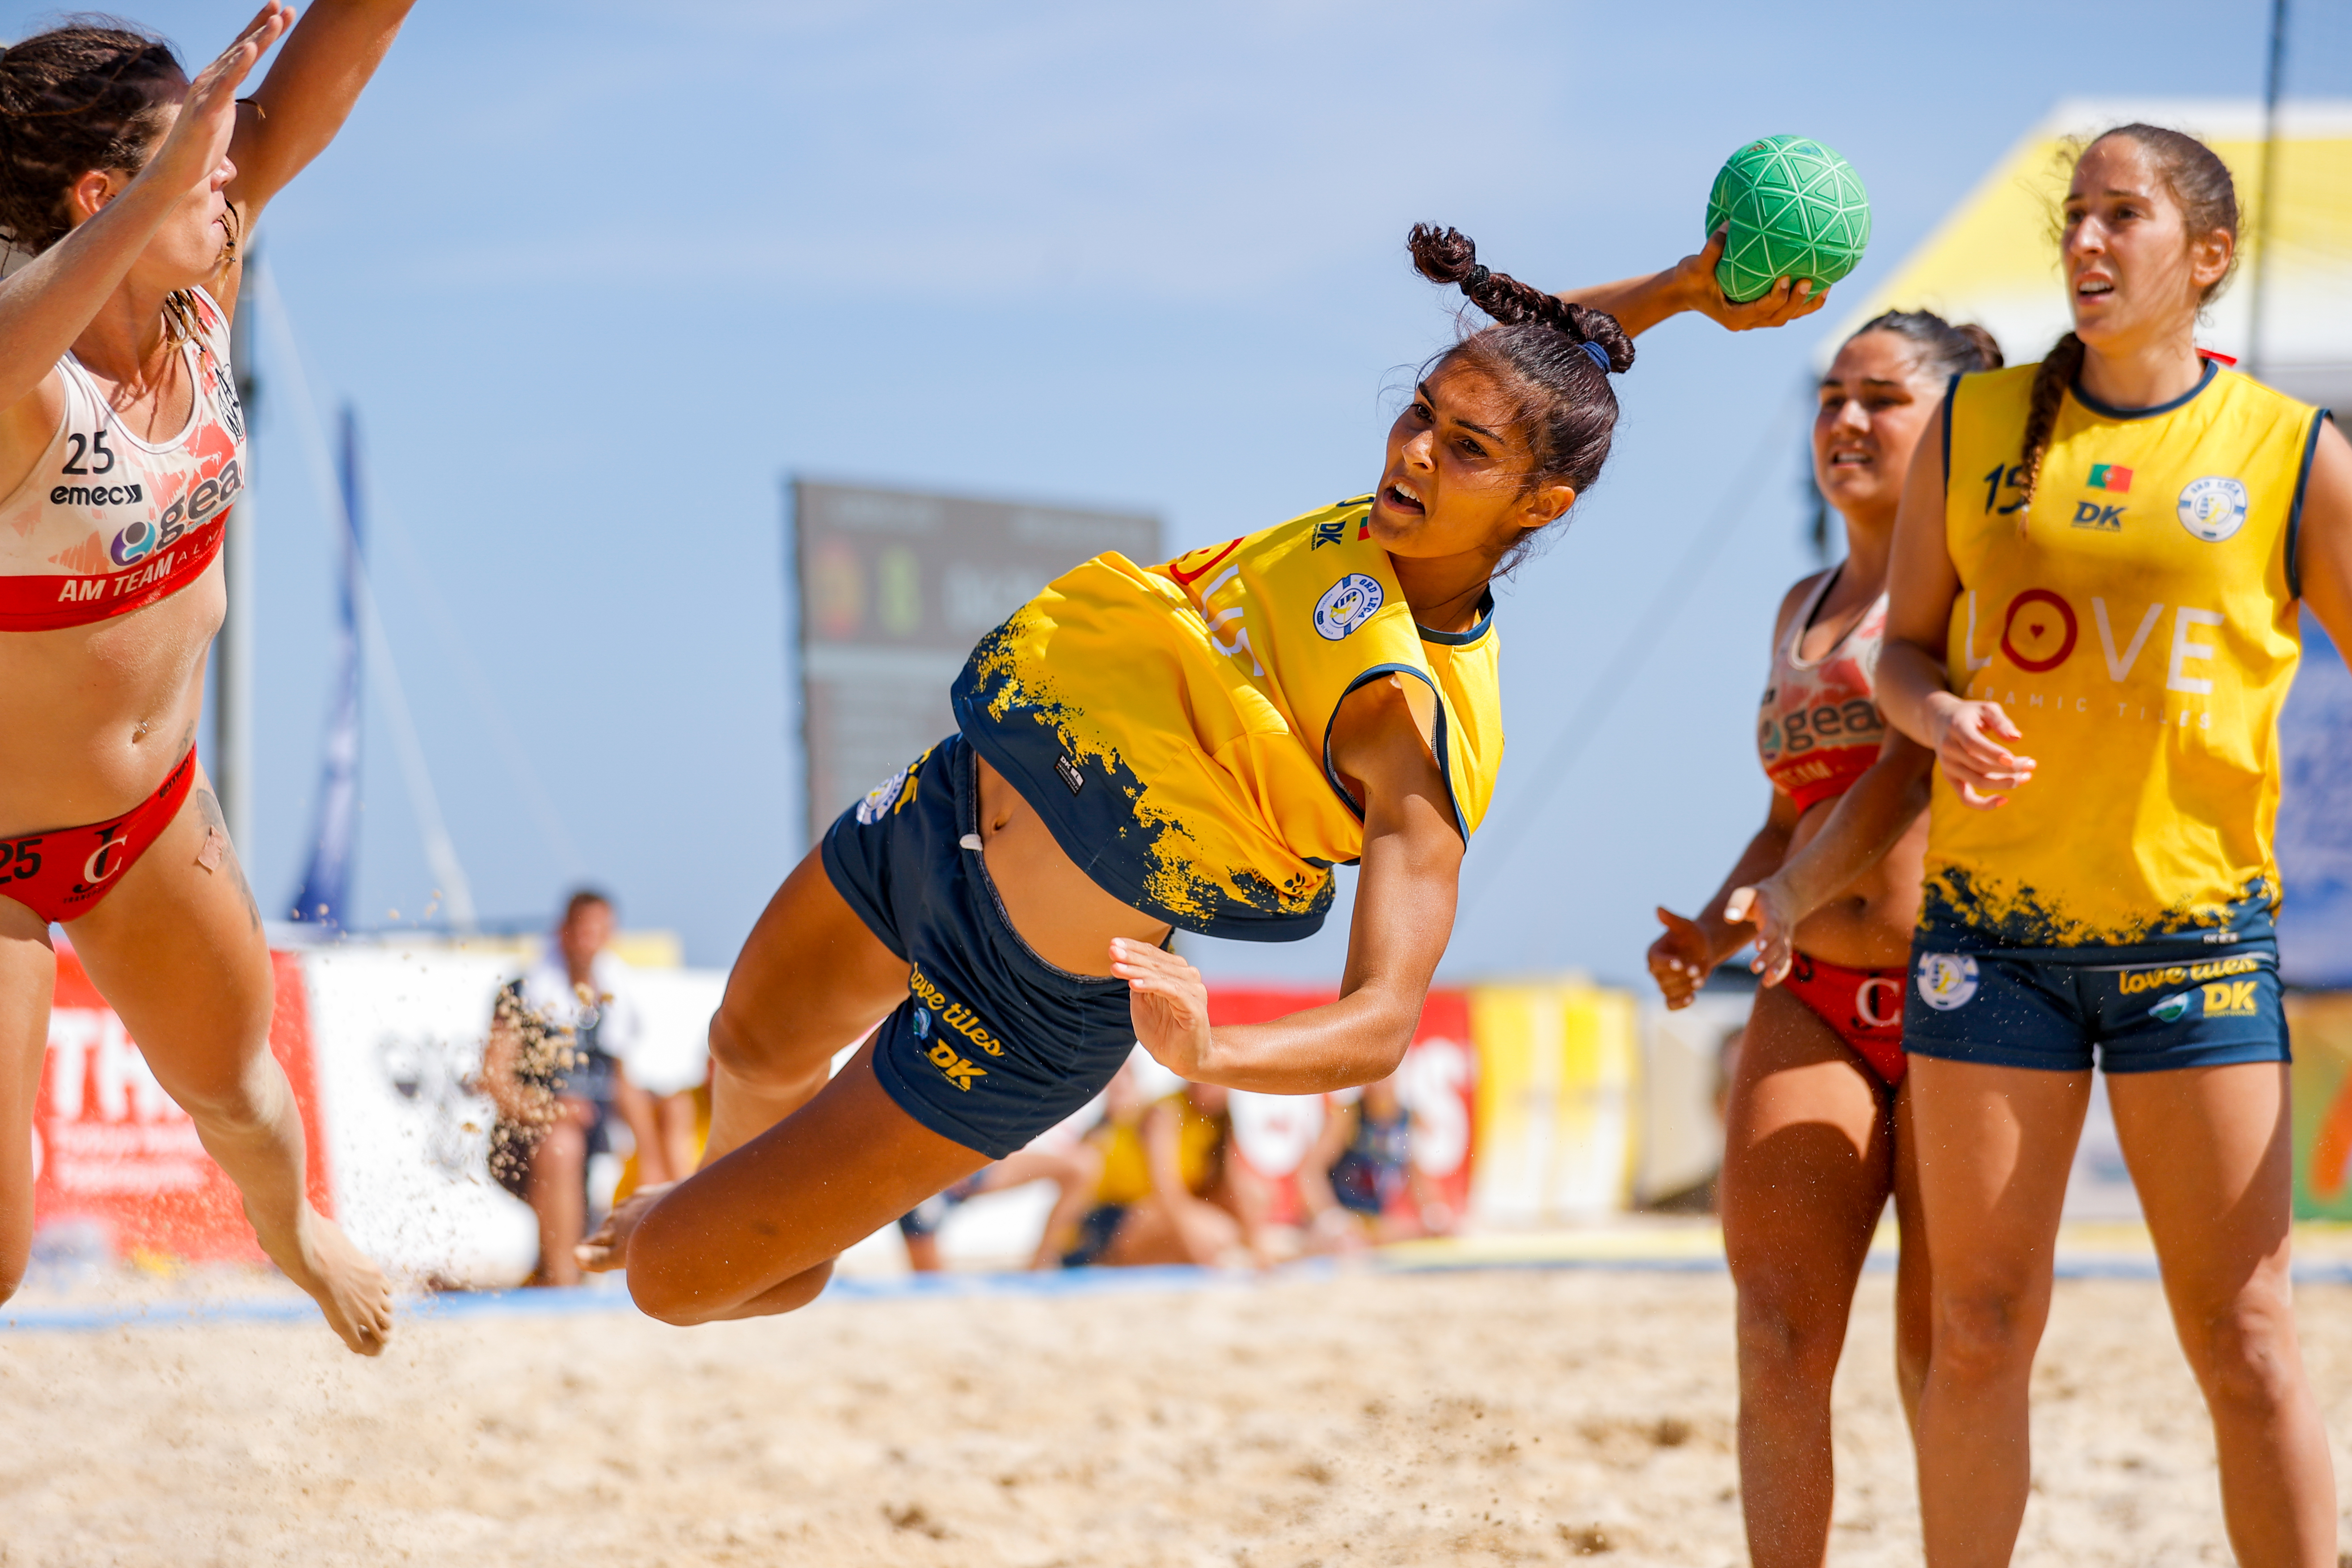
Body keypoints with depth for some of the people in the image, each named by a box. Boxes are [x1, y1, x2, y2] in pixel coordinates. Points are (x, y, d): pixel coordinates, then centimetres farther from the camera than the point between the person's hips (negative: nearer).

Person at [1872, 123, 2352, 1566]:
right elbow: (1905, 646, 13)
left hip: (2193, 934, -2)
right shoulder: (1975, 428, 6)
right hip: (1994, 927, 2)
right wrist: (1942, 718, -11)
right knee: (1981, 1327, 4)